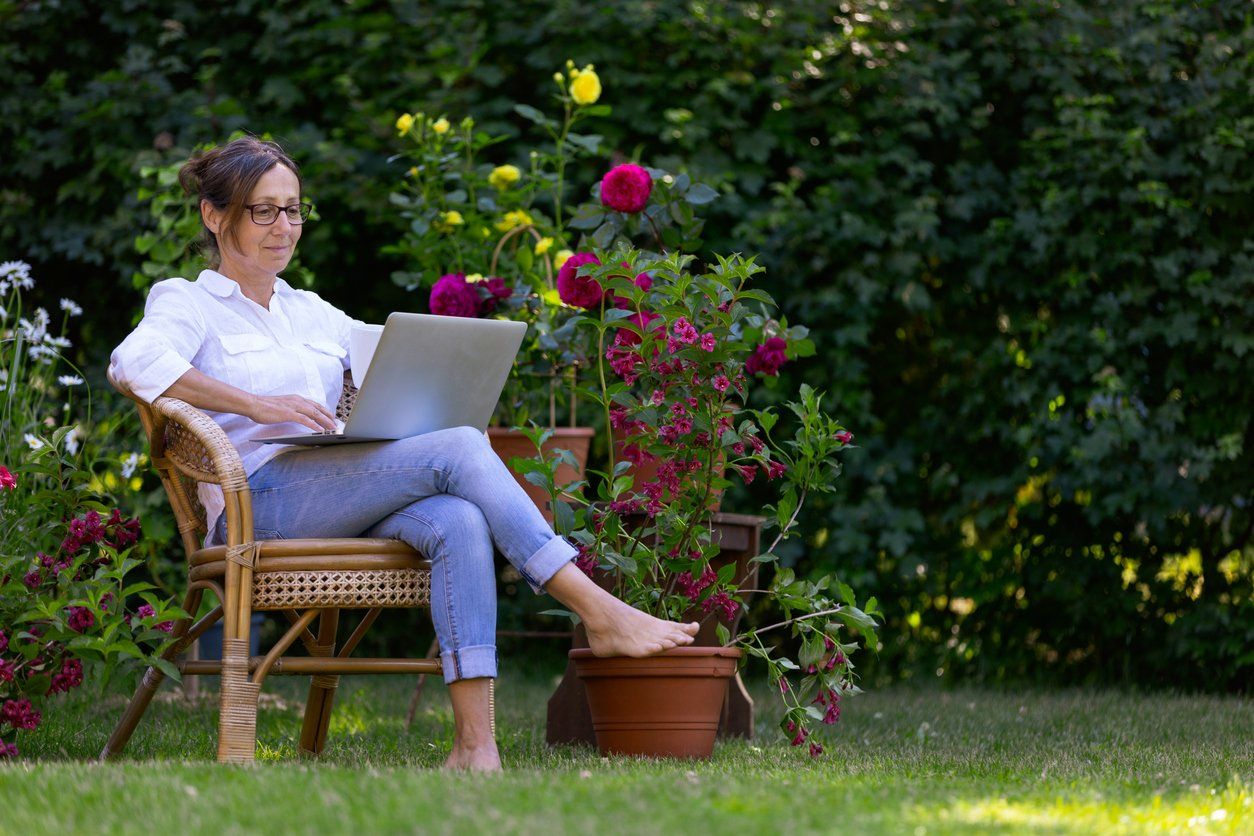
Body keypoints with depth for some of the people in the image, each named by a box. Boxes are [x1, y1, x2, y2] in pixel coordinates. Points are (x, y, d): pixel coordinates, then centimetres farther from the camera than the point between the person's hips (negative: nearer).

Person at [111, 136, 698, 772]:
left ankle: (473, 745, -40)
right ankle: (600, 613, -24)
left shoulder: (313, 313, 28)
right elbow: (134, 362, -14)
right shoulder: (185, 302, 9)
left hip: (343, 495, 6)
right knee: (460, 448, -25)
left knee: (458, 521, -30)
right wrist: (259, 404, -24)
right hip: (263, 499, -6)